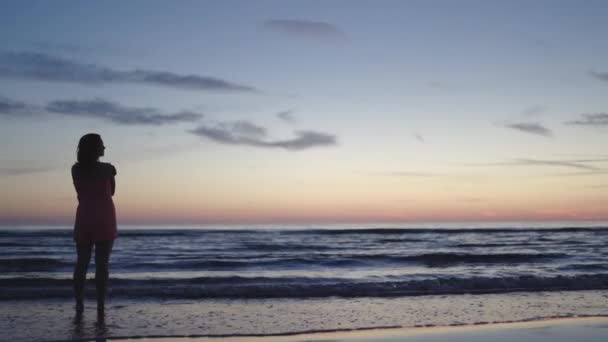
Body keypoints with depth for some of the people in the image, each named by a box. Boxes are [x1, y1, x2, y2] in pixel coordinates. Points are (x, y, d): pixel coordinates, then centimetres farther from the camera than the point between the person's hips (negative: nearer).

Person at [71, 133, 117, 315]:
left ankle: (79, 304, 6)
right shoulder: (108, 169, -8)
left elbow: (81, 193, 10)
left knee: (81, 263, 9)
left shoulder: (76, 170, 1)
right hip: (105, 221, -3)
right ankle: (100, 304, -1)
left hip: (84, 220, 3)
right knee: (102, 264, 0)